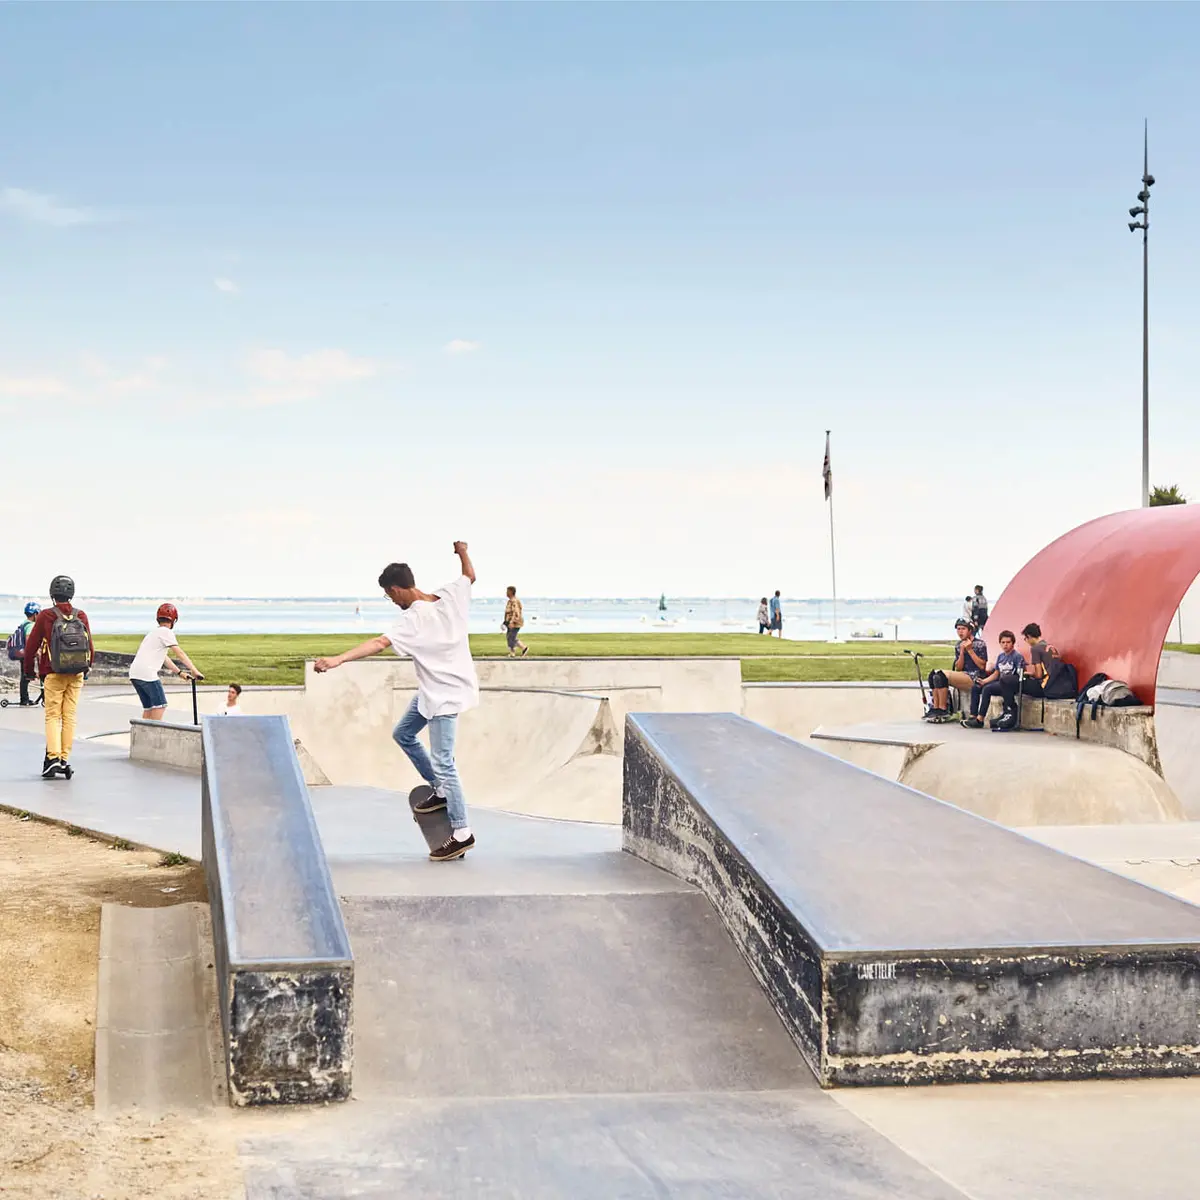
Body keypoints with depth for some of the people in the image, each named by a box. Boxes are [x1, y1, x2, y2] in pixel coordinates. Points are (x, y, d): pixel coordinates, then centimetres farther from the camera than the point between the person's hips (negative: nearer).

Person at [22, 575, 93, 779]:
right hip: (76, 676, 3)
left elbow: (31, 645, -3)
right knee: (69, 717, 8)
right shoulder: (81, 616, 0)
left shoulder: (46, 616, -8)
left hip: (53, 675, -2)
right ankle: (64, 760, 9)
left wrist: (29, 669, 13)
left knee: (52, 716, 3)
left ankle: (53, 757, -11)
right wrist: (87, 668, 23)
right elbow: (90, 647, 5)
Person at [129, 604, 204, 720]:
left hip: (134, 673, 9)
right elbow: (180, 654, -7)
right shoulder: (166, 632, -2)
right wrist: (194, 671, -6)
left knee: (148, 707, 14)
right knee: (160, 705, -3)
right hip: (146, 673, -9)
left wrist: (180, 672, 29)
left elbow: (164, 658, 30)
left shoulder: (154, 632, 27)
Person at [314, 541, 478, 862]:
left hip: (444, 694, -9)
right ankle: (440, 790, 31)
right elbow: (470, 575, 12)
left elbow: (378, 643, -39)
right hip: (432, 689, 9)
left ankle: (461, 833, -1)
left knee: (442, 763, -6)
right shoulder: (450, 595, -8)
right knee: (403, 733, 23)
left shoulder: (412, 619, -27)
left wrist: (338, 660, -46)